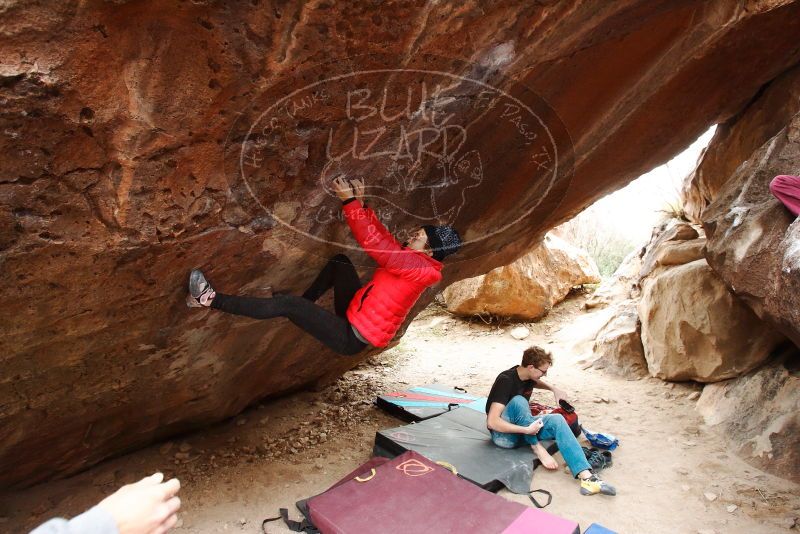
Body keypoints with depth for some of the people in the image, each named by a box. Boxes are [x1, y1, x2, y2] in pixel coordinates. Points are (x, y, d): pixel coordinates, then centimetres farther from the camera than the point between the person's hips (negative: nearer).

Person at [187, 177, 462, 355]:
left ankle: (212, 299, -9)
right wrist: (359, 202, 2)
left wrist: (350, 201, -23)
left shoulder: (419, 267, -21)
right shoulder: (409, 259, 7)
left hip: (352, 337, -9)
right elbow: (381, 237, 10)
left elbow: (375, 243, -27)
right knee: (340, 262, 16)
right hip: (355, 317, 9)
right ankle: (304, 302, 21)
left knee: (287, 305, -17)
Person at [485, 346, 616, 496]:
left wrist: (554, 389, 10)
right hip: (504, 434, -7)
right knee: (518, 401, -34)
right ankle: (537, 448, -17)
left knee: (557, 420, -18)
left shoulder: (528, 376, -1)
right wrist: (527, 430, -34)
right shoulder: (506, 381, -25)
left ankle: (586, 477, -31)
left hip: (522, 430, 8)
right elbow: (492, 422, -32)